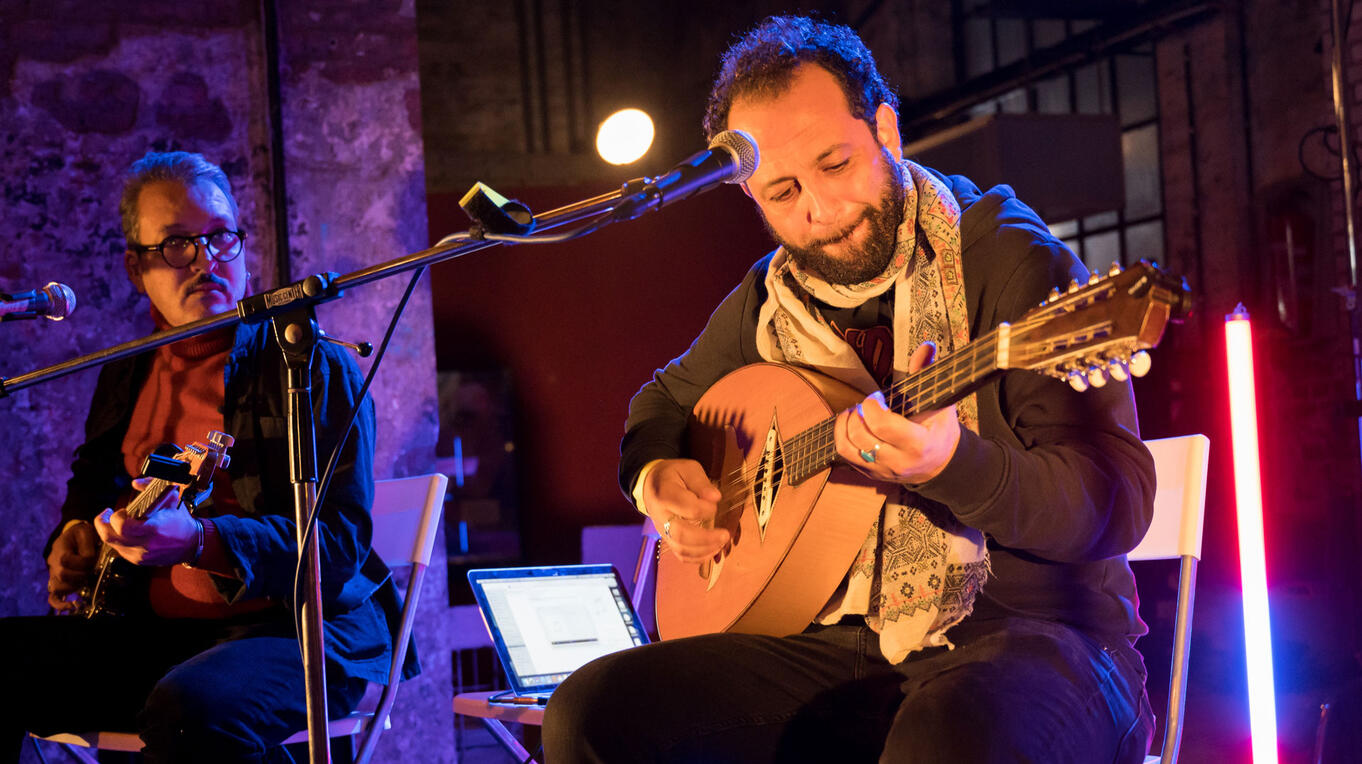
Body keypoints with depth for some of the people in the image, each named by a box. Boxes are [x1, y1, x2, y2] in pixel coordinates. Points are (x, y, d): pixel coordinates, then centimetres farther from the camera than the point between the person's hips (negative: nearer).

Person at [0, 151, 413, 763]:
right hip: (154, 632, 6)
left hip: (305, 625, -6)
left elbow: (339, 539, -13)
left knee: (190, 707, -38)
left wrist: (199, 541, -28)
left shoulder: (314, 367, -4)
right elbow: (91, 481, 38)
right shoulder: (125, 377, 17)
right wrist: (74, 537, 13)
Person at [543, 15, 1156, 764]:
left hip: (1028, 629, -5)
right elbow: (663, 400, 33)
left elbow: (1120, 504, -16)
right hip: (838, 644, 6)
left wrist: (953, 466, -33)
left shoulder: (1014, 264, -7)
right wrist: (657, 477, 9)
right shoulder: (767, 304, 11)